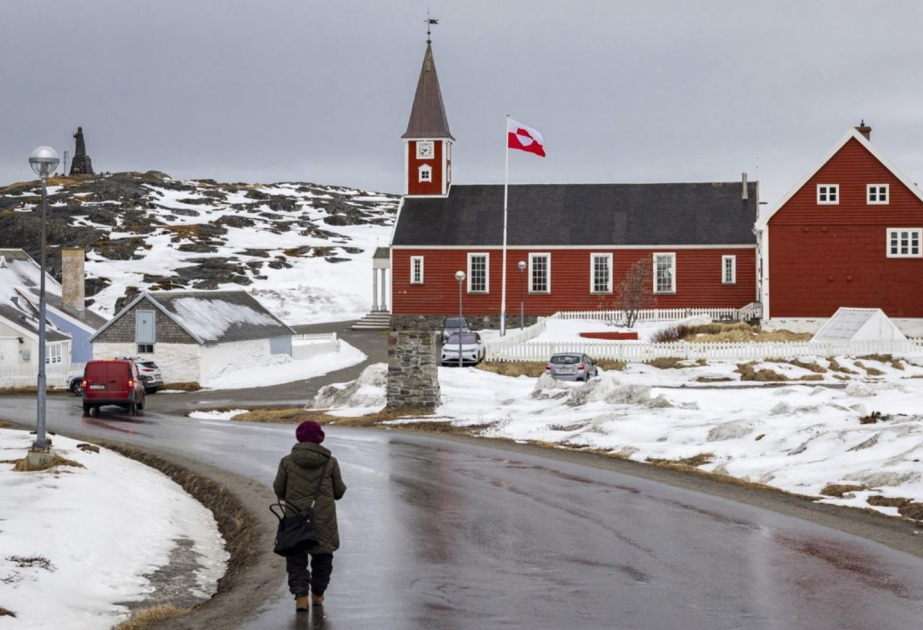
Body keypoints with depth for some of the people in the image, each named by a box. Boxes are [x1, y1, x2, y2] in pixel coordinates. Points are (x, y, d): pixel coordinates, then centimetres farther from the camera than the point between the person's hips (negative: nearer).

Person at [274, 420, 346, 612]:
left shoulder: (287, 461, -5)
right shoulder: (330, 462, -3)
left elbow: (279, 490, 1)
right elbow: (339, 491, 3)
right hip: (324, 520, 1)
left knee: (296, 559, 8)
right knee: (322, 556, 18)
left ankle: (301, 596, -8)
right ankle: (317, 595, 26)